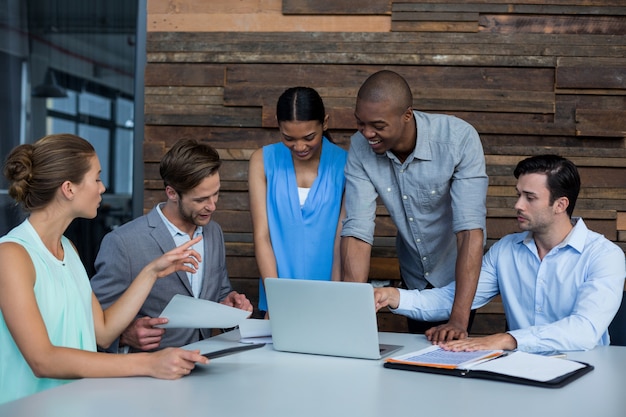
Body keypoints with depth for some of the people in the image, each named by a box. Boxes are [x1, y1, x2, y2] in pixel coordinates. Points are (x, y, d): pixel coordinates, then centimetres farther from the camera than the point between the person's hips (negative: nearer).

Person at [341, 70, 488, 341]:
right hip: (413, 276, 3)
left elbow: (470, 229, -35)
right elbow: (357, 230, -23)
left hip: (458, 272, -3)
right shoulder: (360, 148, -20)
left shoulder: (459, 139, -30)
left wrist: (459, 321, -42)